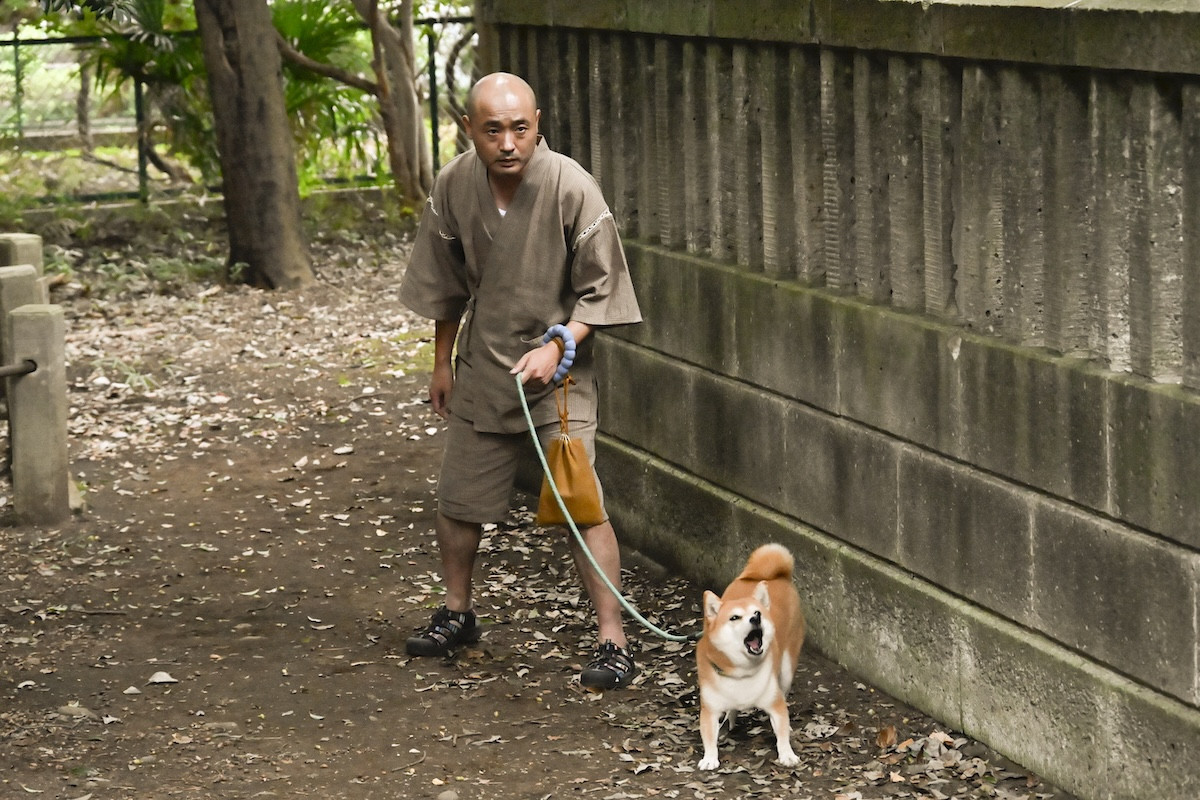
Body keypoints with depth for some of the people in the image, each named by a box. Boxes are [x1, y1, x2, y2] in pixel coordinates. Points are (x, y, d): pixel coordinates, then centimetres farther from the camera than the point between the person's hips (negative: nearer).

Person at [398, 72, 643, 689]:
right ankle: (457, 612, 37)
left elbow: (599, 291, -11)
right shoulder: (454, 187, -6)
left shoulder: (572, 190, -20)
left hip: (557, 369, -4)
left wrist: (556, 348, -24)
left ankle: (613, 640, -3)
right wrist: (442, 362, 16)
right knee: (457, 502, 13)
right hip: (481, 371, 4)